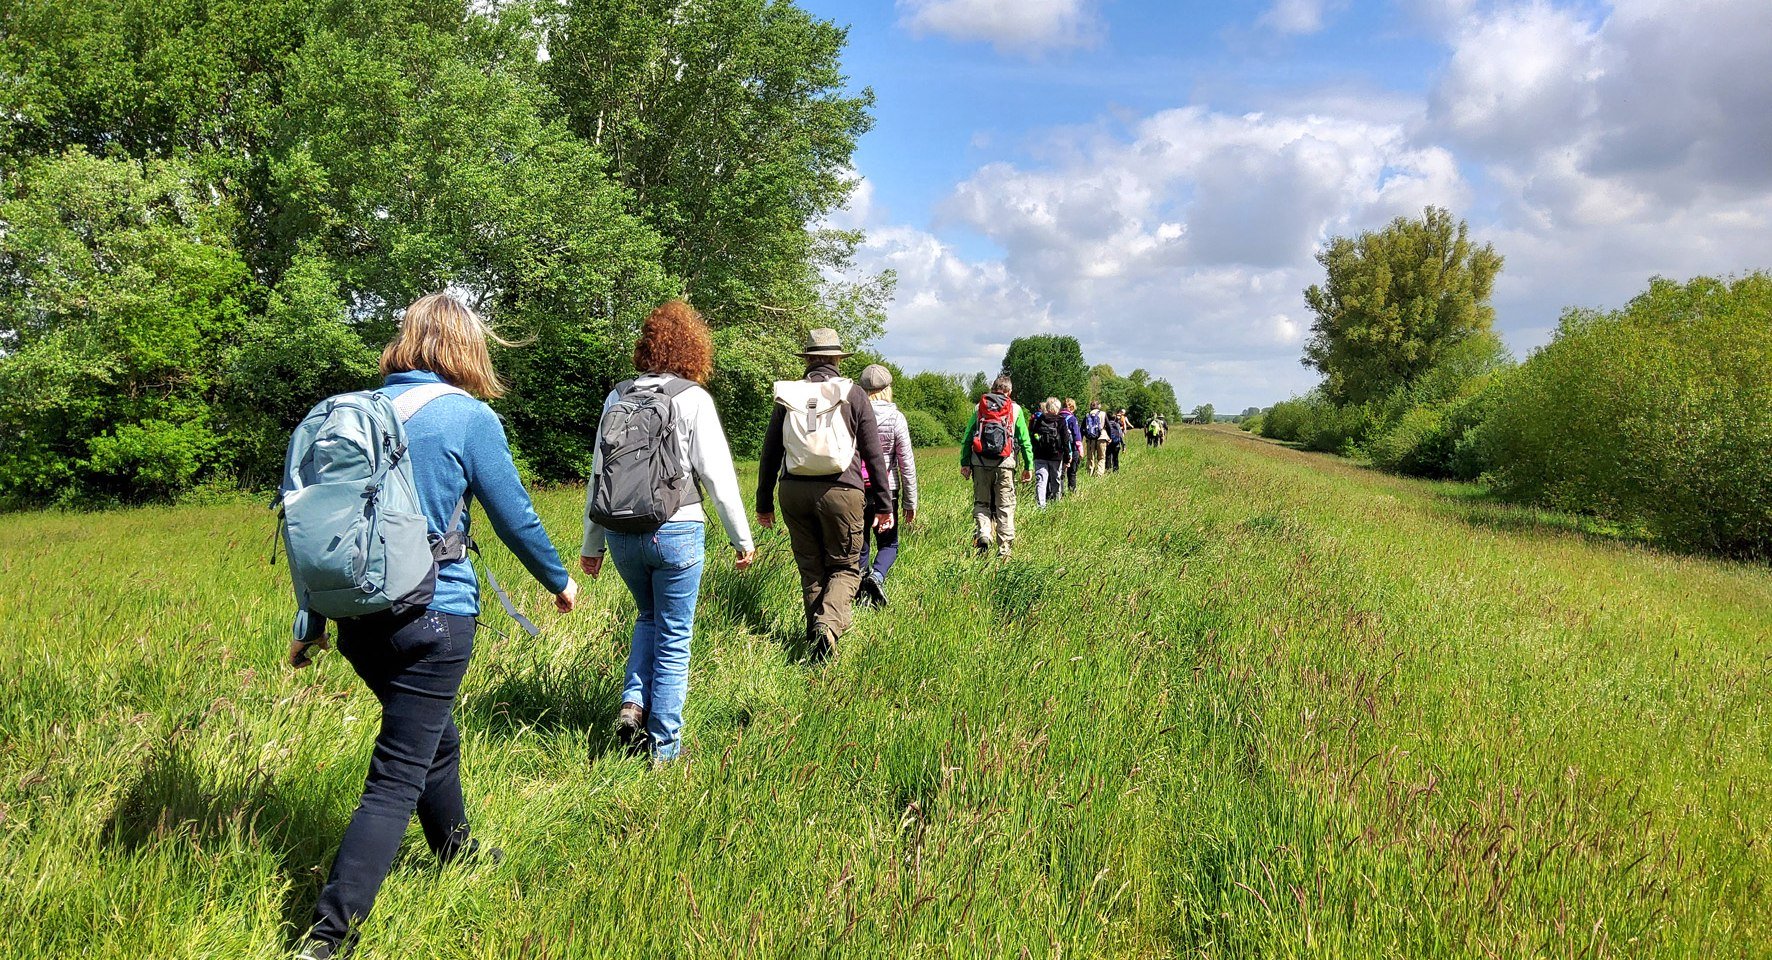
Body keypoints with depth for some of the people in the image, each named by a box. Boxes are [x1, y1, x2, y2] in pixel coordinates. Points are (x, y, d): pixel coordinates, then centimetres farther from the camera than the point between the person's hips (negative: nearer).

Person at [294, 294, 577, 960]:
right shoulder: (468, 416, -9)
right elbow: (515, 518, -4)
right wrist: (559, 581, 12)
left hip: (357, 615, 7)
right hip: (431, 618, -7)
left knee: (435, 739, 27)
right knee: (396, 780, 1)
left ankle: (457, 852, 48)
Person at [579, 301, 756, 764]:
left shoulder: (616, 398, 6)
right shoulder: (692, 398, -6)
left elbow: (598, 474, 9)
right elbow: (717, 474, -8)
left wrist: (592, 544, 16)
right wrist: (742, 537, 1)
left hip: (621, 532, 4)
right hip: (676, 532, -4)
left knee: (648, 617, 28)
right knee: (674, 638, 9)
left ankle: (633, 703, 11)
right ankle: (664, 745, 15)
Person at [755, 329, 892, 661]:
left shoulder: (788, 394, 10)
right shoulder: (854, 394, 4)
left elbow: (770, 452, 12)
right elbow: (874, 454, 3)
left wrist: (764, 502, 19)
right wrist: (883, 504, 8)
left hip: (794, 490, 2)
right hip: (840, 489, -2)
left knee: (810, 568, 14)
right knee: (844, 567, 6)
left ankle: (816, 635, 17)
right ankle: (829, 623, -18)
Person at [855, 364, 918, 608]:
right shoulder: (896, 418, -7)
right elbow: (906, 463, -6)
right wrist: (910, 502, 2)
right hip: (886, 491, -1)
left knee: (859, 546, 13)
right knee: (888, 544, 13)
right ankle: (876, 576, -14)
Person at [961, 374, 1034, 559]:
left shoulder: (979, 408, 9)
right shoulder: (1015, 409, 6)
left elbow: (967, 437, 6)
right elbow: (1025, 441, 4)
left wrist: (964, 463, 8)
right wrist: (1028, 466, 8)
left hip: (980, 463, 1)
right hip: (1005, 464, -1)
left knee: (981, 502, 13)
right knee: (1005, 506, 5)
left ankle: (982, 532, -11)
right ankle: (1004, 549, 5)